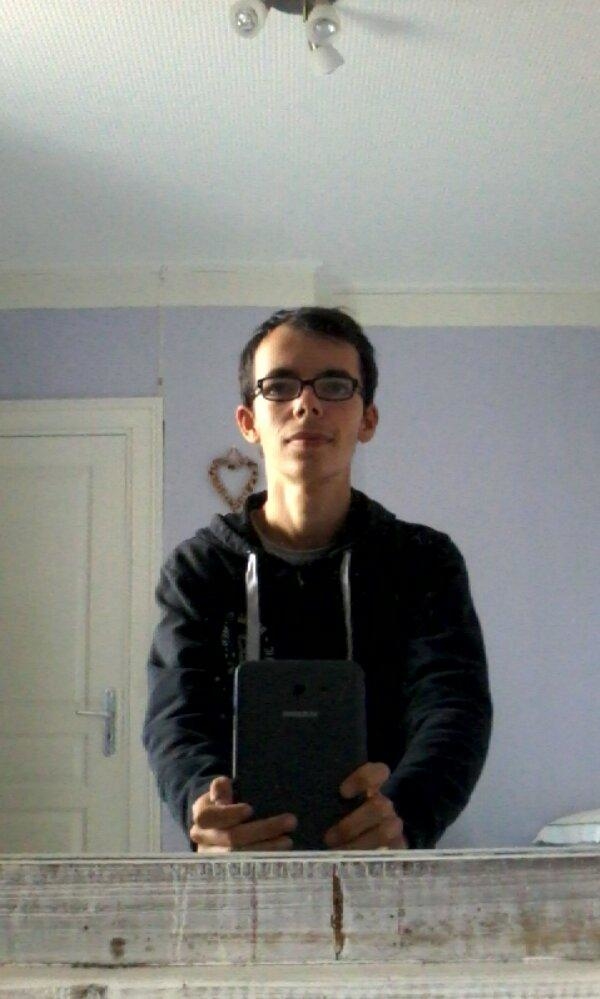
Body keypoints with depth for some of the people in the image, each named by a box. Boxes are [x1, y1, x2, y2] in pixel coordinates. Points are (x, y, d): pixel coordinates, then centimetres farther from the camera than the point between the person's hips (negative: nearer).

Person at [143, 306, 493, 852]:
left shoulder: (426, 560, 7)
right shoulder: (197, 567, 8)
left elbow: (454, 704, -7)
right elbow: (177, 717, -4)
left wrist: (402, 812, -30)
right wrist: (204, 804, -28)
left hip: (382, 867, 0)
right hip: (239, 873, 1)